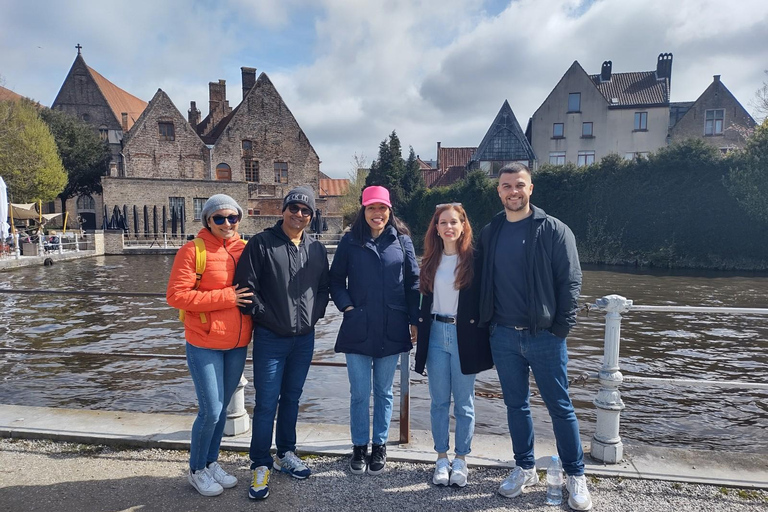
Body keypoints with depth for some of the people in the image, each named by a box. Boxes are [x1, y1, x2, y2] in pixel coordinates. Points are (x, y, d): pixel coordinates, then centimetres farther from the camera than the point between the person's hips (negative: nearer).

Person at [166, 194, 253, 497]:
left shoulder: (246, 249, 2)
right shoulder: (193, 251, -11)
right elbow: (176, 295, -16)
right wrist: (225, 297, -19)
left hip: (237, 345, 4)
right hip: (204, 345, -4)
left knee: (221, 408, 17)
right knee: (211, 412, 0)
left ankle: (211, 463, 36)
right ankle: (196, 470, 25)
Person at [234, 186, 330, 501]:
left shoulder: (317, 250, 6)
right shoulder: (261, 244, -8)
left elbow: (324, 288, 15)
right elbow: (245, 287, -11)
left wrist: (314, 314, 1)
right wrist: (266, 317, -11)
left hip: (304, 339, 4)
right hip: (270, 339, -4)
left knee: (292, 398, 17)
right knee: (266, 403, 1)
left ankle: (285, 454, 33)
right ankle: (260, 466, 17)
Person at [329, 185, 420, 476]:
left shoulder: (402, 240, 2)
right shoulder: (350, 241, 1)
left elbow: (413, 282, 4)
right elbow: (336, 280, 7)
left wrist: (414, 321, 2)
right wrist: (347, 307, -6)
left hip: (392, 329, 1)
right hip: (358, 329, 0)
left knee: (384, 392, 13)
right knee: (359, 393, 6)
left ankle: (380, 445, 30)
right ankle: (359, 446, 25)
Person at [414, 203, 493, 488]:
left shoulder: (473, 259, -5)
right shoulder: (431, 261, 8)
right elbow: (425, 300, 11)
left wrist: (479, 337, -10)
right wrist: (422, 333, 8)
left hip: (464, 335, -3)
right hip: (436, 333, 4)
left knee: (464, 403, 8)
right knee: (439, 401, 10)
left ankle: (460, 460, 22)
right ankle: (442, 458, 23)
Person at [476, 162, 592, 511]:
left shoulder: (553, 230, -4)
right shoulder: (489, 233, 7)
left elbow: (570, 281, -6)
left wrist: (562, 327, -10)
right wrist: (486, 323, 6)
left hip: (543, 335, -3)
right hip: (503, 337, 4)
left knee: (560, 407, 7)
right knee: (516, 405, 15)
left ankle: (576, 476, 24)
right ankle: (525, 469, 31)